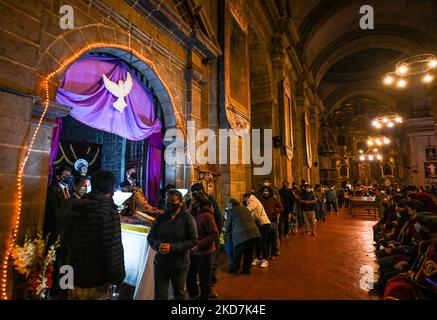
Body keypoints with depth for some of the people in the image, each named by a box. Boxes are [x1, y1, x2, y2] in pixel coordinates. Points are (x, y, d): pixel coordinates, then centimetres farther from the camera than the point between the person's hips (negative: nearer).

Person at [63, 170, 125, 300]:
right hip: (97, 284, -6)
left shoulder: (72, 210, 1)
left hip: (73, 280, 6)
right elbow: (113, 251, -23)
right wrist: (117, 277, -8)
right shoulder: (109, 213, -23)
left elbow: (66, 243, 11)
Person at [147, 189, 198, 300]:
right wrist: (157, 245, -19)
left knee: (179, 294, 20)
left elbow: (194, 240, -15)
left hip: (180, 264, -2)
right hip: (160, 263, 2)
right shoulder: (160, 218, -1)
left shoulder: (187, 218, -12)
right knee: (160, 295, 12)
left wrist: (172, 247, -23)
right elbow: (150, 237, 4)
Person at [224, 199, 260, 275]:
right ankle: (246, 270, 30)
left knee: (237, 254, 12)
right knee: (249, 253, 19)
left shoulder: (231, 211, 3)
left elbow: (227, 228, 7)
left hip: (242, 235, -6)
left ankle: (233, 269, 27)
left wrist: (223, 228, 32)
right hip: (254, 234, 6)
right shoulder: (245, 208, 21)